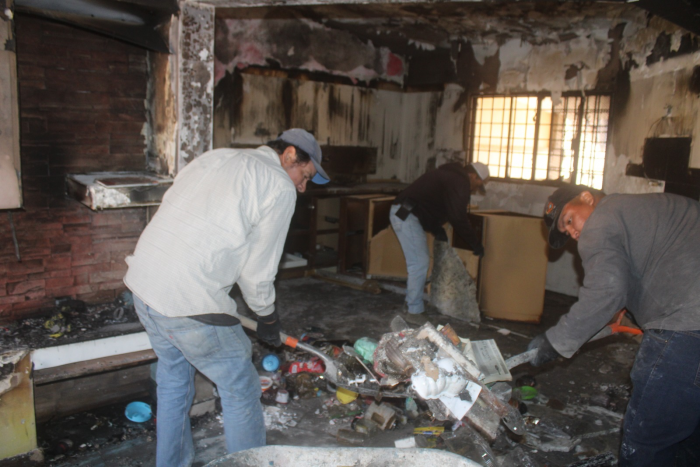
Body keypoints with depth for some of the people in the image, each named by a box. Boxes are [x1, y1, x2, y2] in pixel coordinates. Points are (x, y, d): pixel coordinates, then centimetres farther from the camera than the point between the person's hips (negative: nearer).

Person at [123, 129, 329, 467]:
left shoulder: (213, 157, 18)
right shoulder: (280, 187, -5)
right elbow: (257, 268, -4)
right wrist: (268, 315, 13)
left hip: (143, 282, 9)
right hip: (189, 300, -9)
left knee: (174, 376, 27)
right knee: (241, 391, 9)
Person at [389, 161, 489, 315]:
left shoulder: (449, 175, 22)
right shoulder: (460, 182, -10)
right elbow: (459, 219, -14)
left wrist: (437, 230, 21)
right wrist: (476, 244, -4)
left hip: (402, 214, 11)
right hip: (407, 215, -11)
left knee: (420, 260, 18)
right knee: (420, 263, -8)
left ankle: (412, 302, 26)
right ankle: (415, 310, 0)